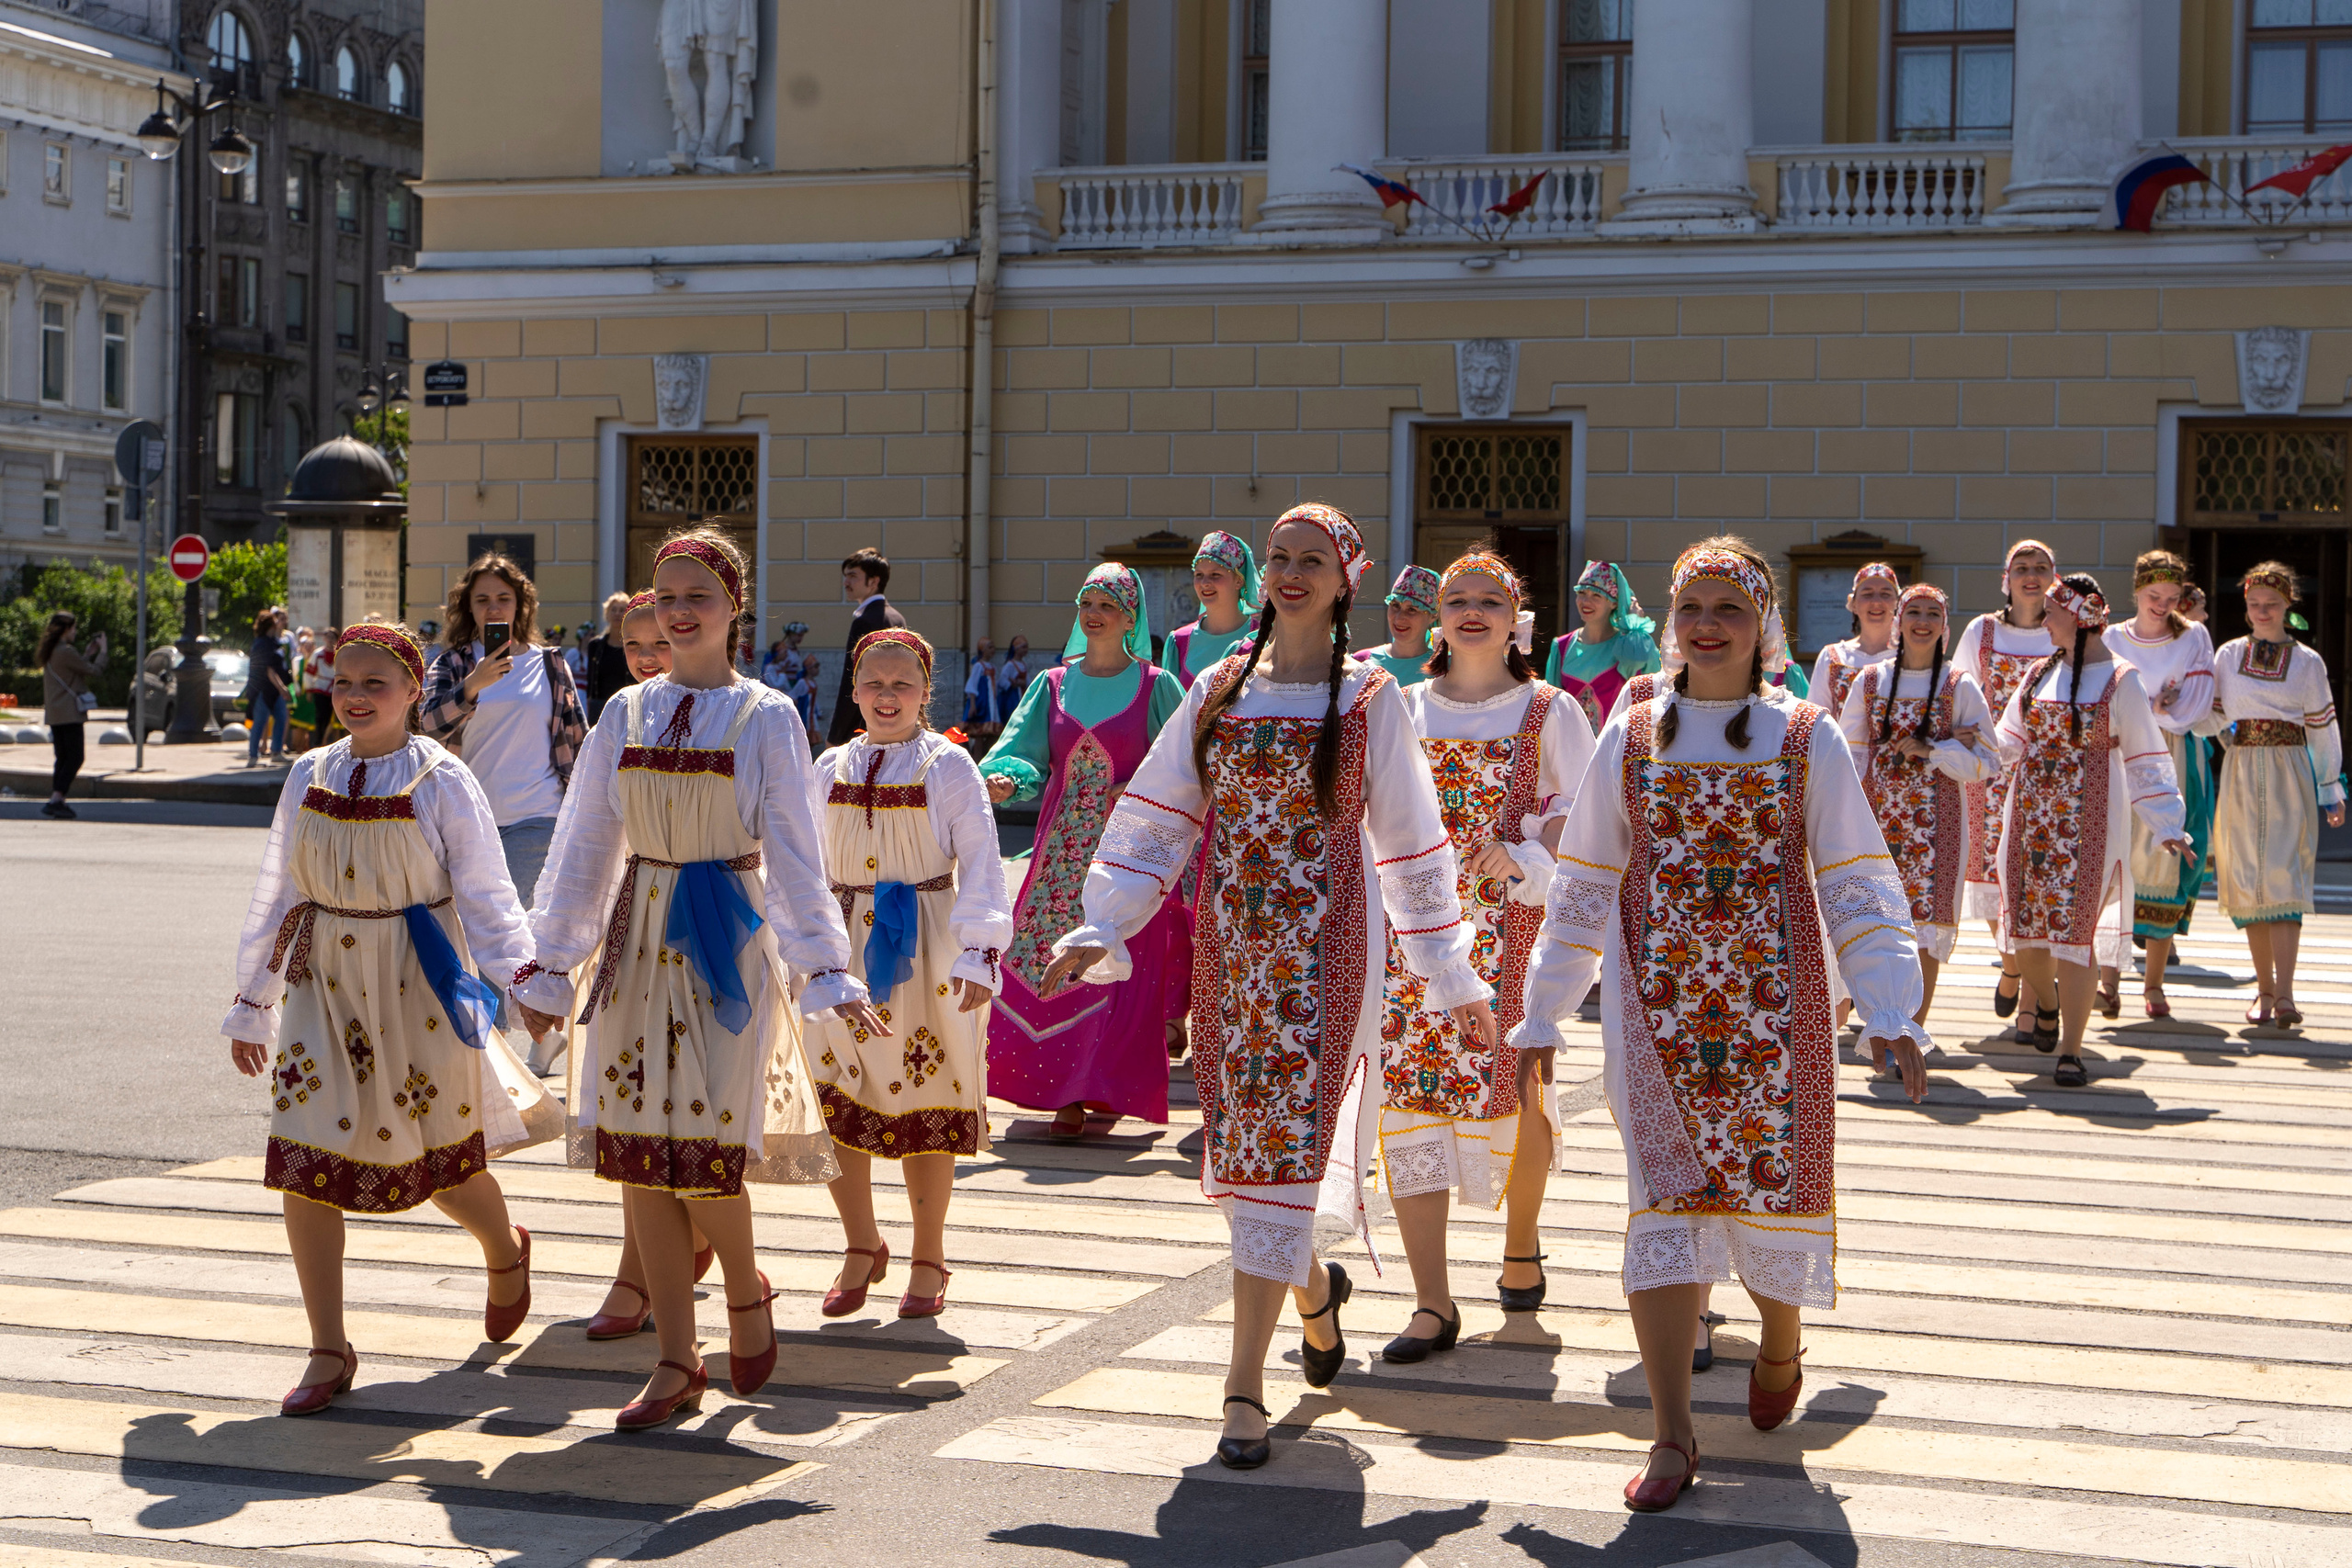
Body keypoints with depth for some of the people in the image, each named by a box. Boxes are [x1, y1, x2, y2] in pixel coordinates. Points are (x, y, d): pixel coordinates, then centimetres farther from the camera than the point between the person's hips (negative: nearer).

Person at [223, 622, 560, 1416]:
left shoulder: (441, 783, -8)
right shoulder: (310, 776, 4)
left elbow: (485, 895, -8)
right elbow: (277, 893, 12)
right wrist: (253, 1000, 15)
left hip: (418, 984, -3)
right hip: (324, 982, 3)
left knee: (439, 1157, 9)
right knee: (304, 1161, -7)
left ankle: (505, 1254, 44)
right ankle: (328, 1352, 3)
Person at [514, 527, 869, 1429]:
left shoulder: (765, 719, -2)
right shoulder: (625, 715, 7)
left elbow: (794, 854, -3)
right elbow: (583, 847, 11)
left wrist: (827, 971, -10)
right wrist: (550, 966, 9)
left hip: (728, 943, -4)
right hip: (641, 941, 4)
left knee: (702, 1145, -11)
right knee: (638, 1152, 0)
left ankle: (746, 1290, 21)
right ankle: (676, 1365, 9)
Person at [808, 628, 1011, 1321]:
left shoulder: (950, 767, -3)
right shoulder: (831, 770, 8)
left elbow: (980, 865, -7)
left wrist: (978, 957, -15)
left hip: (925, 950, -3)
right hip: (844, 948, 3)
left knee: (927, 1103, 4)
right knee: (831, 1102, -2)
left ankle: (928, 1262, 16)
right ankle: (861, 1246, 16)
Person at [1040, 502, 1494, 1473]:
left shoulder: (1369, 699, 0)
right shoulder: (1219, 691, 8)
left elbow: (1410, 846, 4)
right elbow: (1154, 820, 9)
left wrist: (1452, 976, 6)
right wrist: (1099, 929, 0)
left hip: (1322, 945, -4)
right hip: (1230, 945, 4)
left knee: (1281, 1144, -10)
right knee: (1237, 1144, 9)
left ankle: (1246, 1385, -9)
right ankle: (1312, 1286, 39)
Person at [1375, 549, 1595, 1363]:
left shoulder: (1548, 711, 4)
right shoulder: (1403, 711, 12)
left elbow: (1583, 809, -1)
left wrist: (1522, 855, -16)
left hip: (1510, 924, -2)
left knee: (1512, 1089, -1)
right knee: (1410, 1091, -7)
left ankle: (1521, 1246, 30)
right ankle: (1432, 1303, -5)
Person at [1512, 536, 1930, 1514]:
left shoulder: (1807, 737, 4)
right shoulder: (1632, 736, 8)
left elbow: (1855, 882, 4)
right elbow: (1584, 883, 12)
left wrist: (1891, 1011, -4)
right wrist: (1542, 1016, 10)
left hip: (1772, 992, 0)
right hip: (1658, 993, 1)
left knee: (1771, 1175, 1)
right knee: (1664, 1196, -7)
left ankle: (1780, 1343, 35)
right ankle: (1672, 1435, -5)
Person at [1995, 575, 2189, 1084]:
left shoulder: (2121, 683, -4)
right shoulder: (2039, 674, 11)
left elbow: (2146, 761, -2)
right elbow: (2007, 741, 17)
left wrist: (2167, 826, -8)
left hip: (2086, 820, -5)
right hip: (2029, 814, 5)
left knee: (2074, 928, -8)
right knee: (2024, 925, 4)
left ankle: (2071, 1051, -1)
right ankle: (2047, 1001, 36)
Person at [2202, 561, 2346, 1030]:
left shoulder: (2308, 663, 4)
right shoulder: (2229, 655, 8)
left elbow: (2322, 728, 8)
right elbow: (2213, 719, 10)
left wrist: (2332, 791, 7)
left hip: (2289, 777, -2)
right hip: (2241, 776, 2)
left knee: (2284, 880, -13)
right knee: (2247, 882, 2)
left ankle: (2285, 995, -20)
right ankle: (2264, 988, 12)